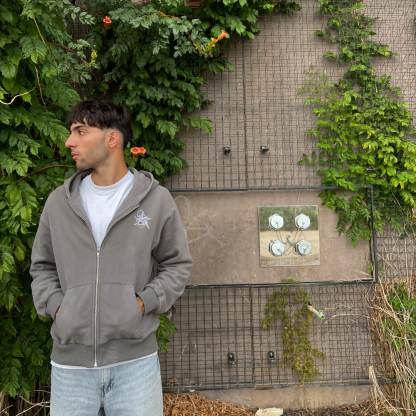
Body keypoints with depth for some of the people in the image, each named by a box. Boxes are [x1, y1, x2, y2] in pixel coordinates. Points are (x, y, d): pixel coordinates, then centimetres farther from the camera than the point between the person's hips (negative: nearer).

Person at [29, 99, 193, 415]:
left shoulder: (156, 199, -2)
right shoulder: (59, 201, 6)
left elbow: (178, 264, 5)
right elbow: (42, 266, 15)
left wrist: (145, 302, -8)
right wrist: (55, 305, -1)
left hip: (135, 359, -2)